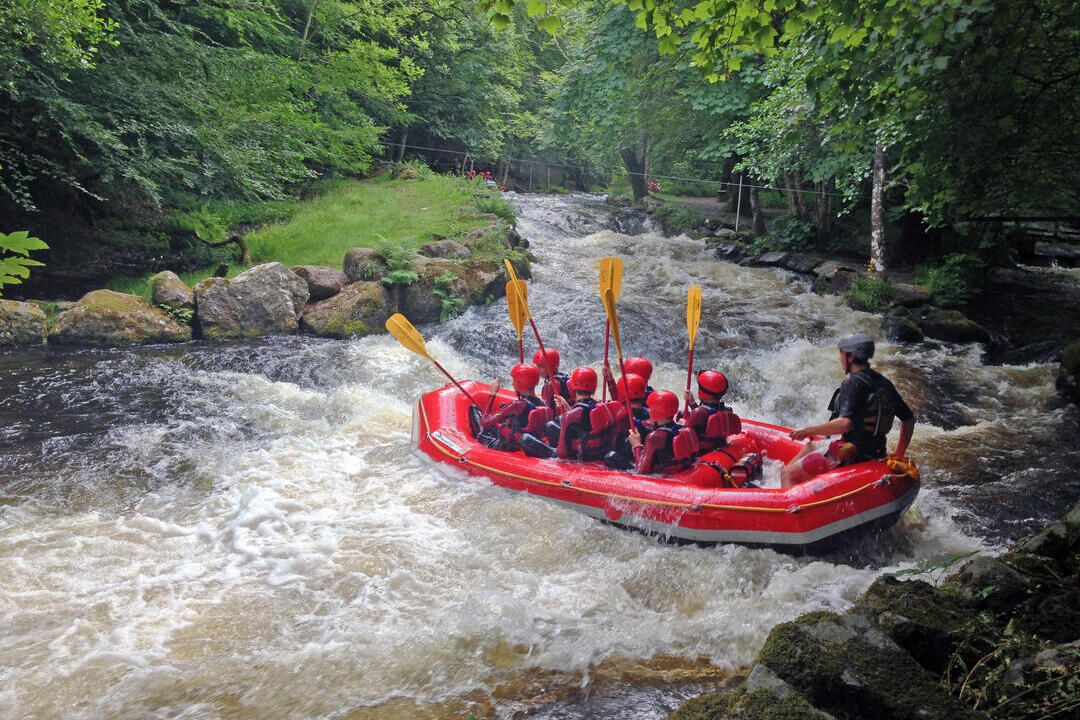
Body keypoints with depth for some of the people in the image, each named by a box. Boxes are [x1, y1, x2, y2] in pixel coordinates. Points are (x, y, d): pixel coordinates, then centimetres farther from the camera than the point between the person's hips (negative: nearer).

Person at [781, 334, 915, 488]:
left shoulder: (854, 383, -18)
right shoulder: (884, 383, 10)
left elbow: (845, 423, -32)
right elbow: (908, 419, 17)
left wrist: (808, 430, -24)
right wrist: (899, 454, 23)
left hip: (851, 456, -10)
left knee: (787, 474, -7)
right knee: (809, 447, 31)